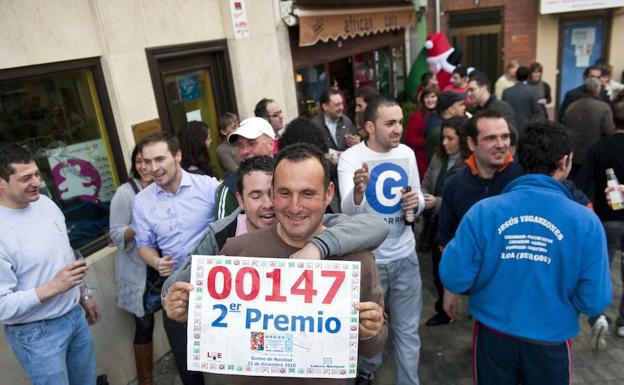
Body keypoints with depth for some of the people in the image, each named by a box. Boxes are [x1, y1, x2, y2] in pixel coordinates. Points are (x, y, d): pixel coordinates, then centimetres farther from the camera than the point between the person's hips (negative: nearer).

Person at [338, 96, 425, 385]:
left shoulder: (407, 153, 0)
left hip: (405, 255, 3)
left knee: (407, 329, 15)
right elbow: (348, 211, -27)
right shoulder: (351, 158, -15)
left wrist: (417, 202, -13)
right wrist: (358, 190, -48)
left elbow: (418, 200, 11)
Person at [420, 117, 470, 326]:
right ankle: (443, 311, 39)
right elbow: (425, 184, 9)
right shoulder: (438, 157, 4)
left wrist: (438, 202, -24)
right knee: (439, 271, 19)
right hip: (437, 225, 7)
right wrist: (423, 198, -11)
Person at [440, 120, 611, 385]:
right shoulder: (586, 222, -17)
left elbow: (455, 279, -15)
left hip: (493, 335, 0)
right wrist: (563, 293, 9)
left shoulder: (482, 212, -18)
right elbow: (594, 302, -13)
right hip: (551, 341, 0)